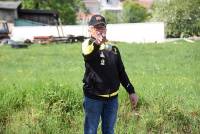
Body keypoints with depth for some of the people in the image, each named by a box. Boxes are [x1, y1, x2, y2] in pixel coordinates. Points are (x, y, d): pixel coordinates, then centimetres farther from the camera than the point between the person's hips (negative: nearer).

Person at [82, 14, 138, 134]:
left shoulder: (113, 49, 9)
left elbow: (121, 72, 15)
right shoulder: (88, 45, -8)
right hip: (93, 98, -4)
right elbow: (87, 53, -34)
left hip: (112, 98, 5)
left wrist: (131, 91, 11)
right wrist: (96, 42, -57)